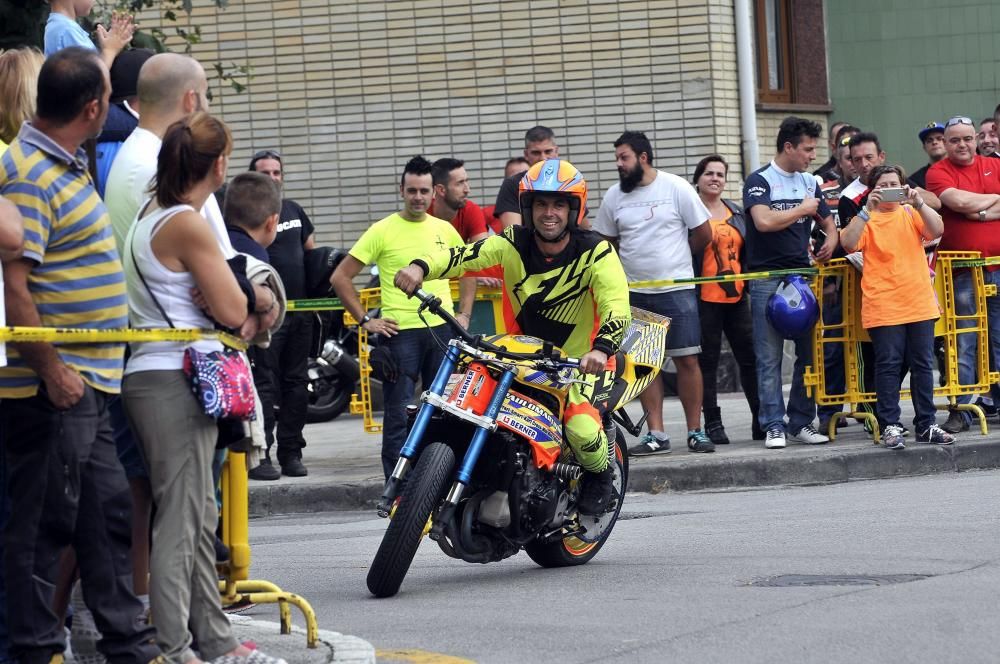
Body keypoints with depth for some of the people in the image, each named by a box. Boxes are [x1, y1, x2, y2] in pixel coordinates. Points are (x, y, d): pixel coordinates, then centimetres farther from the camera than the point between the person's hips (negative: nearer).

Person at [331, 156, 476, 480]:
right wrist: (365, 320, -5)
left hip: (442, 330, 4)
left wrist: (464, 313, 14)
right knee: (398, 413, -3)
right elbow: (340, 277, -1)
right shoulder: (383, 231, -3)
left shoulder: (444, 229, 10)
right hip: (400, 331, -4)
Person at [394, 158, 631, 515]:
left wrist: (601, 350, -48)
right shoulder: (514, 243, -8)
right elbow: (465, 255, -23)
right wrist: (420, 267, -44)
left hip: (583, 361, -4)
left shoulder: (595, 252, -15)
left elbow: (617, 308, -28)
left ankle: (600, 475, 7)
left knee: (581, 428, -28)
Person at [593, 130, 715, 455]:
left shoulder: (676, 188, -4)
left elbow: (704, 234, 1)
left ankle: (695, 431, 4)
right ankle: (656, 434, 7)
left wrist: (675, 257, 9)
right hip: (635, 293, 3)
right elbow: (607, 242, 15)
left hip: (677, 290, -3)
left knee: (687, 360, -3)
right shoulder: (614, 196, 5)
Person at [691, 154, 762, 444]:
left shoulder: (737, 213, 16)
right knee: (707, 362, 0)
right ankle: (713, 424, 3)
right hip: (704, 298, -5)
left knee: (750, 357, 5)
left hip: (736, 297, 5)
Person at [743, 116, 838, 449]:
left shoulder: (808, 183, 15)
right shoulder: (760, 181, -5)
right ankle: (774, 425, -3)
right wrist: (803, 210, -8)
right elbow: (764, 221, -21)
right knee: (770, 358, -4)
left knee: (809, 354, 4)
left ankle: (802, 422, 11)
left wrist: (829, 243, 1)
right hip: (767, 278, -6)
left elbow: (829, 224, 25)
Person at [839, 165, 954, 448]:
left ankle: (926, 424, 13)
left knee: (923, 365, 6)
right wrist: (868, 210, -20)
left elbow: (936, 231, -5)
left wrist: (918, 203, -18)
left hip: (919, 303, 3)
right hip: (883, 305, -3)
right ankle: (890, 427, -1)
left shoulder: (911, 213, 11)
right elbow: (848, 244, -14)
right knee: (888, 365, -4)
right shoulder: (866, 219, 3)